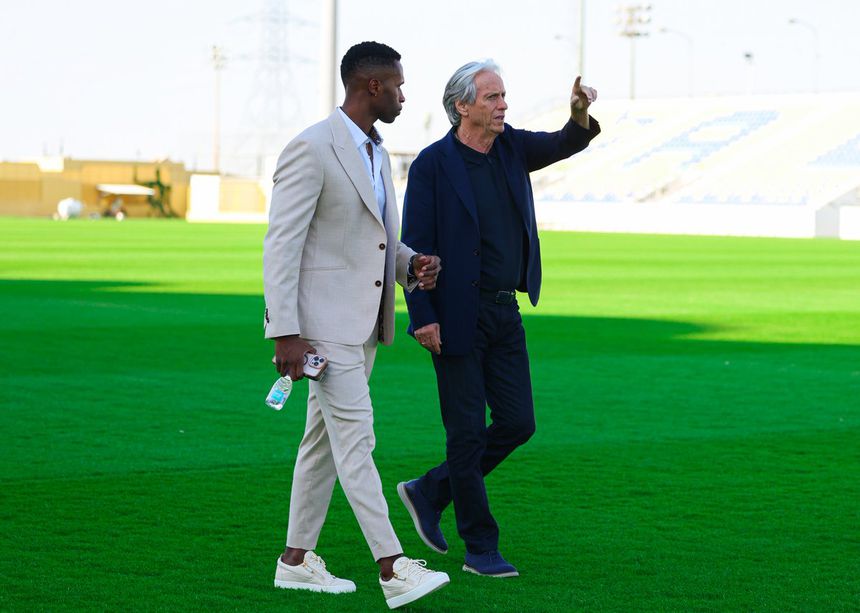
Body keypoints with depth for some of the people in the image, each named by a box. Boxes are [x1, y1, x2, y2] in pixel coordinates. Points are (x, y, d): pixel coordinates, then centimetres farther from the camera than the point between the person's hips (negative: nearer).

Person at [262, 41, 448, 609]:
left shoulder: (377, 154, 13)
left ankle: (297, 561, 19)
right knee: (356, 439, -11)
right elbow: (281, 244, -18)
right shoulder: (311, 149, -15)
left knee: (325, 440, 12)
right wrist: (286, 333, -22)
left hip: (363, 322, 9)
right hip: (323, 322, -9)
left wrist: (414, 265, 0)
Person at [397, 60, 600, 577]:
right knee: (468, 432, 0)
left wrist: (581, 117, -24)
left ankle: (430, 493, 24)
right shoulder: (433, 165, -10)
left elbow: (563, 146, -1)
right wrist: (423, 318, -16)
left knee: (518, 422, 7)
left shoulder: (511, 147, 8)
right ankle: (481, 549, 8)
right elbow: (414, 244, -11)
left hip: (505, 312, 7)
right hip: (457, 317, -7)